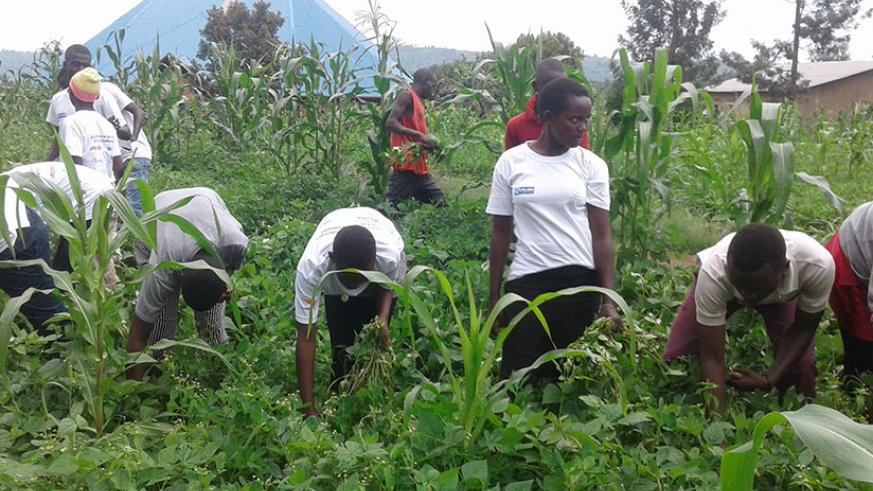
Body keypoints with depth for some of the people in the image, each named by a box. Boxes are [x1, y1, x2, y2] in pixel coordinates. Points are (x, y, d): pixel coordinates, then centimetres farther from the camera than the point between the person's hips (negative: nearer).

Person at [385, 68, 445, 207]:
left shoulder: (418, 102, 20)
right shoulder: (407, 96, -6)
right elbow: (390, 123, -18)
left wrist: (429, 142, 4)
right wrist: (420, 135, -20)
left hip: (420, 167, 10)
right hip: (406, 165, -10)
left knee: (439, 201, 11)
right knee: (392, 205, -9)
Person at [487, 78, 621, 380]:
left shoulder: (591, 165, 0)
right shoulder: (511, 162, 0)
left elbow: (602, 235, -1)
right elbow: (501, 232, 6)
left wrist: (609, 300, -7)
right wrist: (493, 296, 7)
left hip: (581, 281, 0)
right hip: (525, 282, 0)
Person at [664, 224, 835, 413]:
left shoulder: (818, 266, -41)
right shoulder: (713, 272, -45)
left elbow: (803, 328, -21)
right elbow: (711, 358, -37)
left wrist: (769, 380, -30)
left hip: (784, 291, 1)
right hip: (722, 288, -1)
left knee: (801, 365, -16)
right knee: (676, 358, -13)